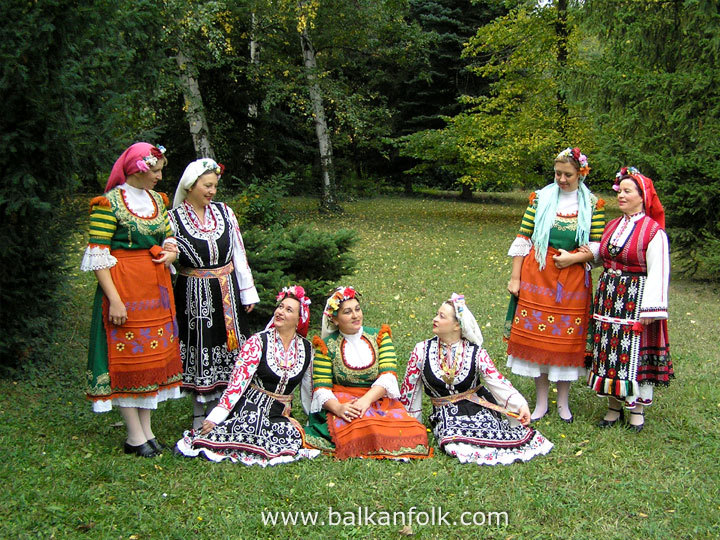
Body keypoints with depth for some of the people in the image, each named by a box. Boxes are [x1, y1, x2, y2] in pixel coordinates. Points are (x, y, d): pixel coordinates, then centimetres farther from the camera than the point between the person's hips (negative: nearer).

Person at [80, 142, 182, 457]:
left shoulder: (157, 199, 12)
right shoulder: (109, 203, -10)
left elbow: (169, 237, 24)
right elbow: (98, 257, -14)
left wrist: (172, 251, -1)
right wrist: (114, 299, -19)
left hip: (157, 288, 7)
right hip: (124, 288, -7)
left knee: (154, 355, 10)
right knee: (128, 356, -2)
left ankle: (146, 428, 20)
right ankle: (135, 437, 6)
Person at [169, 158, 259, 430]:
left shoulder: (224, 212, 4)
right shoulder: (174, 218, -6)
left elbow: (238, 253, 7)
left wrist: (247, 292, 7)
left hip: (227, 292, 4)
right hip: (194, 295, -3)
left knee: (228, 346, 9)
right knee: (200, 349, 4)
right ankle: (200, 412, 21)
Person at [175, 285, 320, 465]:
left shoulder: (306, 348, 8)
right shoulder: (258, 342, -4)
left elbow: (308, 389, 20)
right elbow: (237, 383, -10)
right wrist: (214, 418, -18)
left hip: (280, 415, 4)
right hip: (251, 408, -4)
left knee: (294, 437, -31)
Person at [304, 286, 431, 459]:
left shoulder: (379, 336, 9)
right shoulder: (327, 346, 6)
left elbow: (388, 376, -5)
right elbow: (321, 387, -3)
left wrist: (366, 399, -22)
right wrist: (337, 407, -25)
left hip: (377, 399, 2)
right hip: (341, 402, -2)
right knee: (357, 428, -36)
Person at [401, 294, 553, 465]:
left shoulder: (475, 353, -4)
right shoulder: (422, 351, -3)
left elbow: (498, 382, -10)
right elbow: (408, 388, 5)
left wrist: (521, 405, -24)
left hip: (480, 411, 0)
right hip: (446, 417, 0)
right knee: (457, 447, -31)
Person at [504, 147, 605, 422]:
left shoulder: (593, 204, 3)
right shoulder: (541, 198, 3)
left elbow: (599, 245, 2)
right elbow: (523, 238, 2)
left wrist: (575, 257, -15)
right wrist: (515, 277, -2)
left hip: (574, 279, 0)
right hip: (538, 275, 0)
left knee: (568, 338, 5)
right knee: (538, 336, 3)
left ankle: (563, 402, 20)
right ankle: (541, 402, 15)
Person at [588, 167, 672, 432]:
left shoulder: (653, 231, -10)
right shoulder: (613, 226, 11)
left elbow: (658, 272, -13)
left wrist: (650, 309, -17)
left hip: (636, 299, -6)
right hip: (609, 296, 7)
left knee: (635, 352, 0)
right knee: (608, 349, 9)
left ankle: (637, 408, 16)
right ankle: (614, 406, 21)